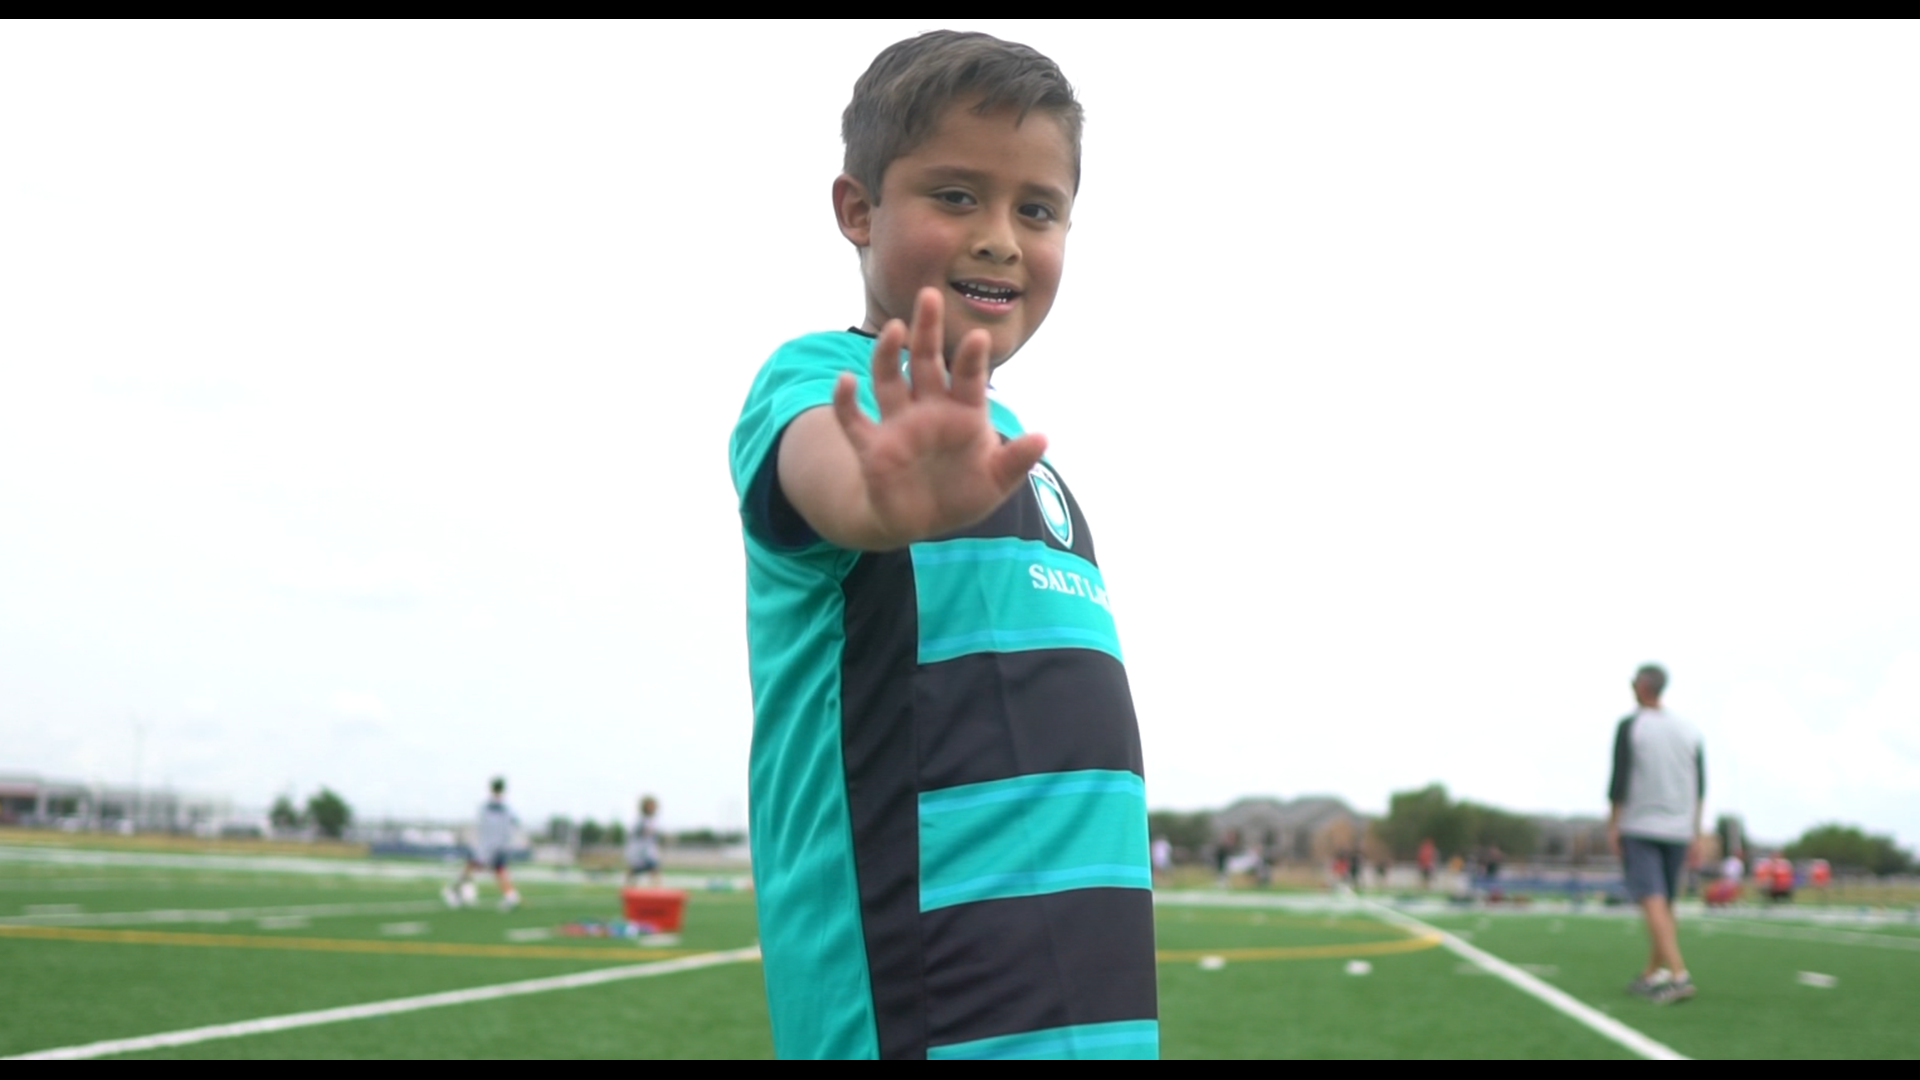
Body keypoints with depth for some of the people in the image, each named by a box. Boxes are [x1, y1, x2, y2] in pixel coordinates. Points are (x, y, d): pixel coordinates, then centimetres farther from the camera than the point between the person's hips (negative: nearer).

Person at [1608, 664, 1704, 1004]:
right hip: (1677, 831, 5)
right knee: (1664, 905, 14)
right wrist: (1694, 834, 13)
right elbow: (1700, 788, 9)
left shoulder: (1630, 727, -6)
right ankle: (1651, 976, 19)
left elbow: (1619, 780, -11)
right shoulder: (1688, 731, 9)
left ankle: (1679, 975, -25)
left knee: (1653, 902, -12)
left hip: (1638, 827, -5)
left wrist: (1612, 826, -4)